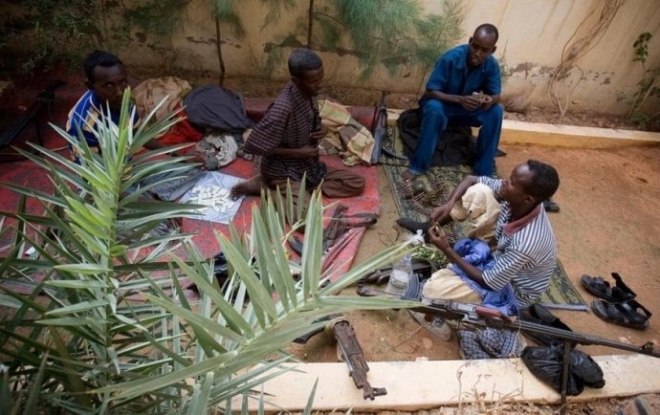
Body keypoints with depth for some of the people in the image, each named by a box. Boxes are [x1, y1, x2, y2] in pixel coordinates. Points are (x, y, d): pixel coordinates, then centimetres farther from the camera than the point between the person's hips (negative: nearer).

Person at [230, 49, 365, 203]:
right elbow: (255, 146, -23)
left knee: (358, 183, 2)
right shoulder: (283, 107, -30)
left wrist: (322, 128, -9)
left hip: (308, 165, 8)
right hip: (284, 170, -8)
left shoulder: (308, 93, -6)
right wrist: (298, 153, -20)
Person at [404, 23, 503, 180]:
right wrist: (460, 99, -40)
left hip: (468, 109, 4)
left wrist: (490, 100, -35)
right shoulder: (451, 58, -27)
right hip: (442, 104, -4)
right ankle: (417, 166, -28)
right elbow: (430, 92, -26)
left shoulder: (492, 65, -15)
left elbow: (496, 95, -9)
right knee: (434, 109, -38)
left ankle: (484, 170, -14)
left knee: (496, 111, -21)